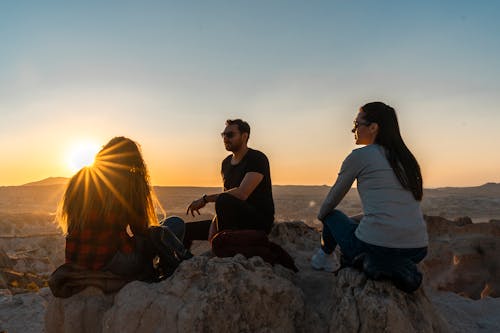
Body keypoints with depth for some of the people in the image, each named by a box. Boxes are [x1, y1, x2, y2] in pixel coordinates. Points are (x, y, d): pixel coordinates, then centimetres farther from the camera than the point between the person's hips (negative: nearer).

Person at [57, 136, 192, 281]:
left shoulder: (79, 179, 5)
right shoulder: (131, 183, -11)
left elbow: (71, 222, 14)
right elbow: (140, 230, -2)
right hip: (110, 263, -6)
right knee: (176, 224, 5)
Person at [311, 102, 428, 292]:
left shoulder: (360, 156, -4)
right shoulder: (405, 157, 15)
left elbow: (334, 197, 9)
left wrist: (322, 216, 29)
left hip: (377, 247, -5)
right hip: (417, 251, 6)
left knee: (332, 215, 20)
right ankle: (400, 268, 11)